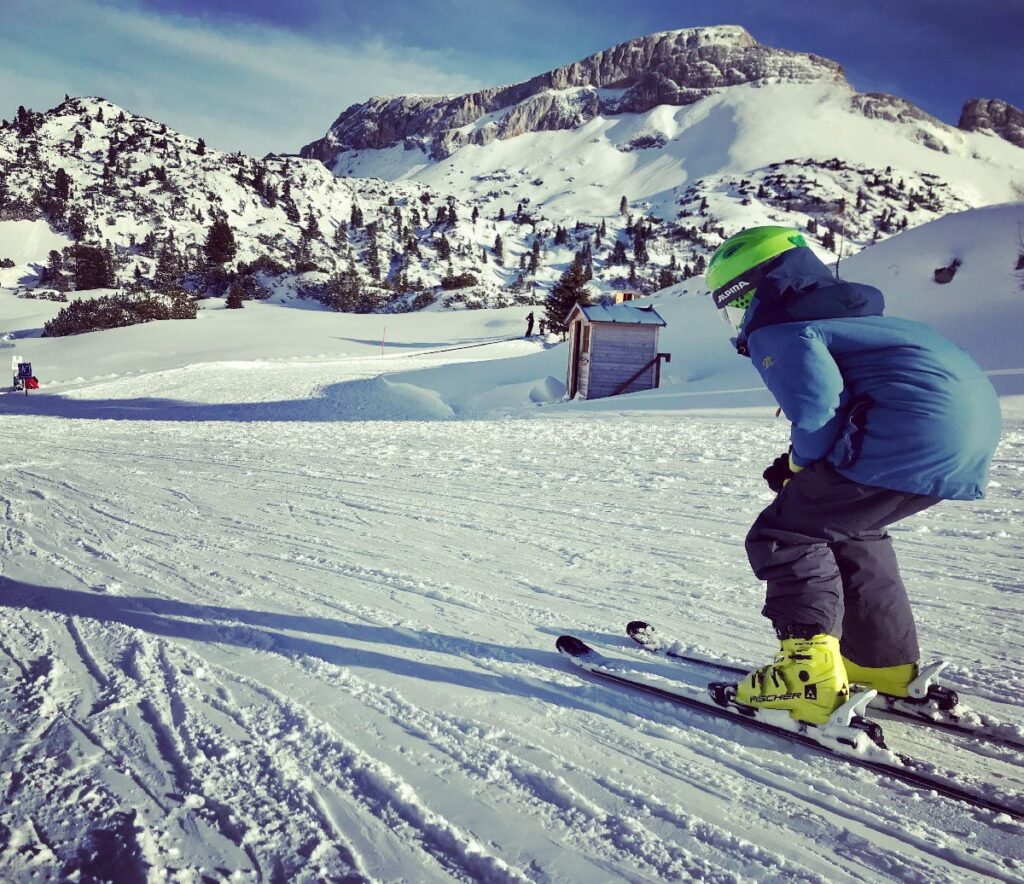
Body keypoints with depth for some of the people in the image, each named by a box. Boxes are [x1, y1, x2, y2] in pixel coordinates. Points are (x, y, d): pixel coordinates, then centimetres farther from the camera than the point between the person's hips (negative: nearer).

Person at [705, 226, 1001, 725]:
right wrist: (803, 463, 21)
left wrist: (800, 464, 3)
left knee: (784, 535, 0)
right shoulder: (847, 313, 29)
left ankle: (809, 672, -6)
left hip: (913, 437, -10)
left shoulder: (776, 332, -2)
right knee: (846, 526, 26)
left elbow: (817, 409, -17)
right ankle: (885, 663, 32)